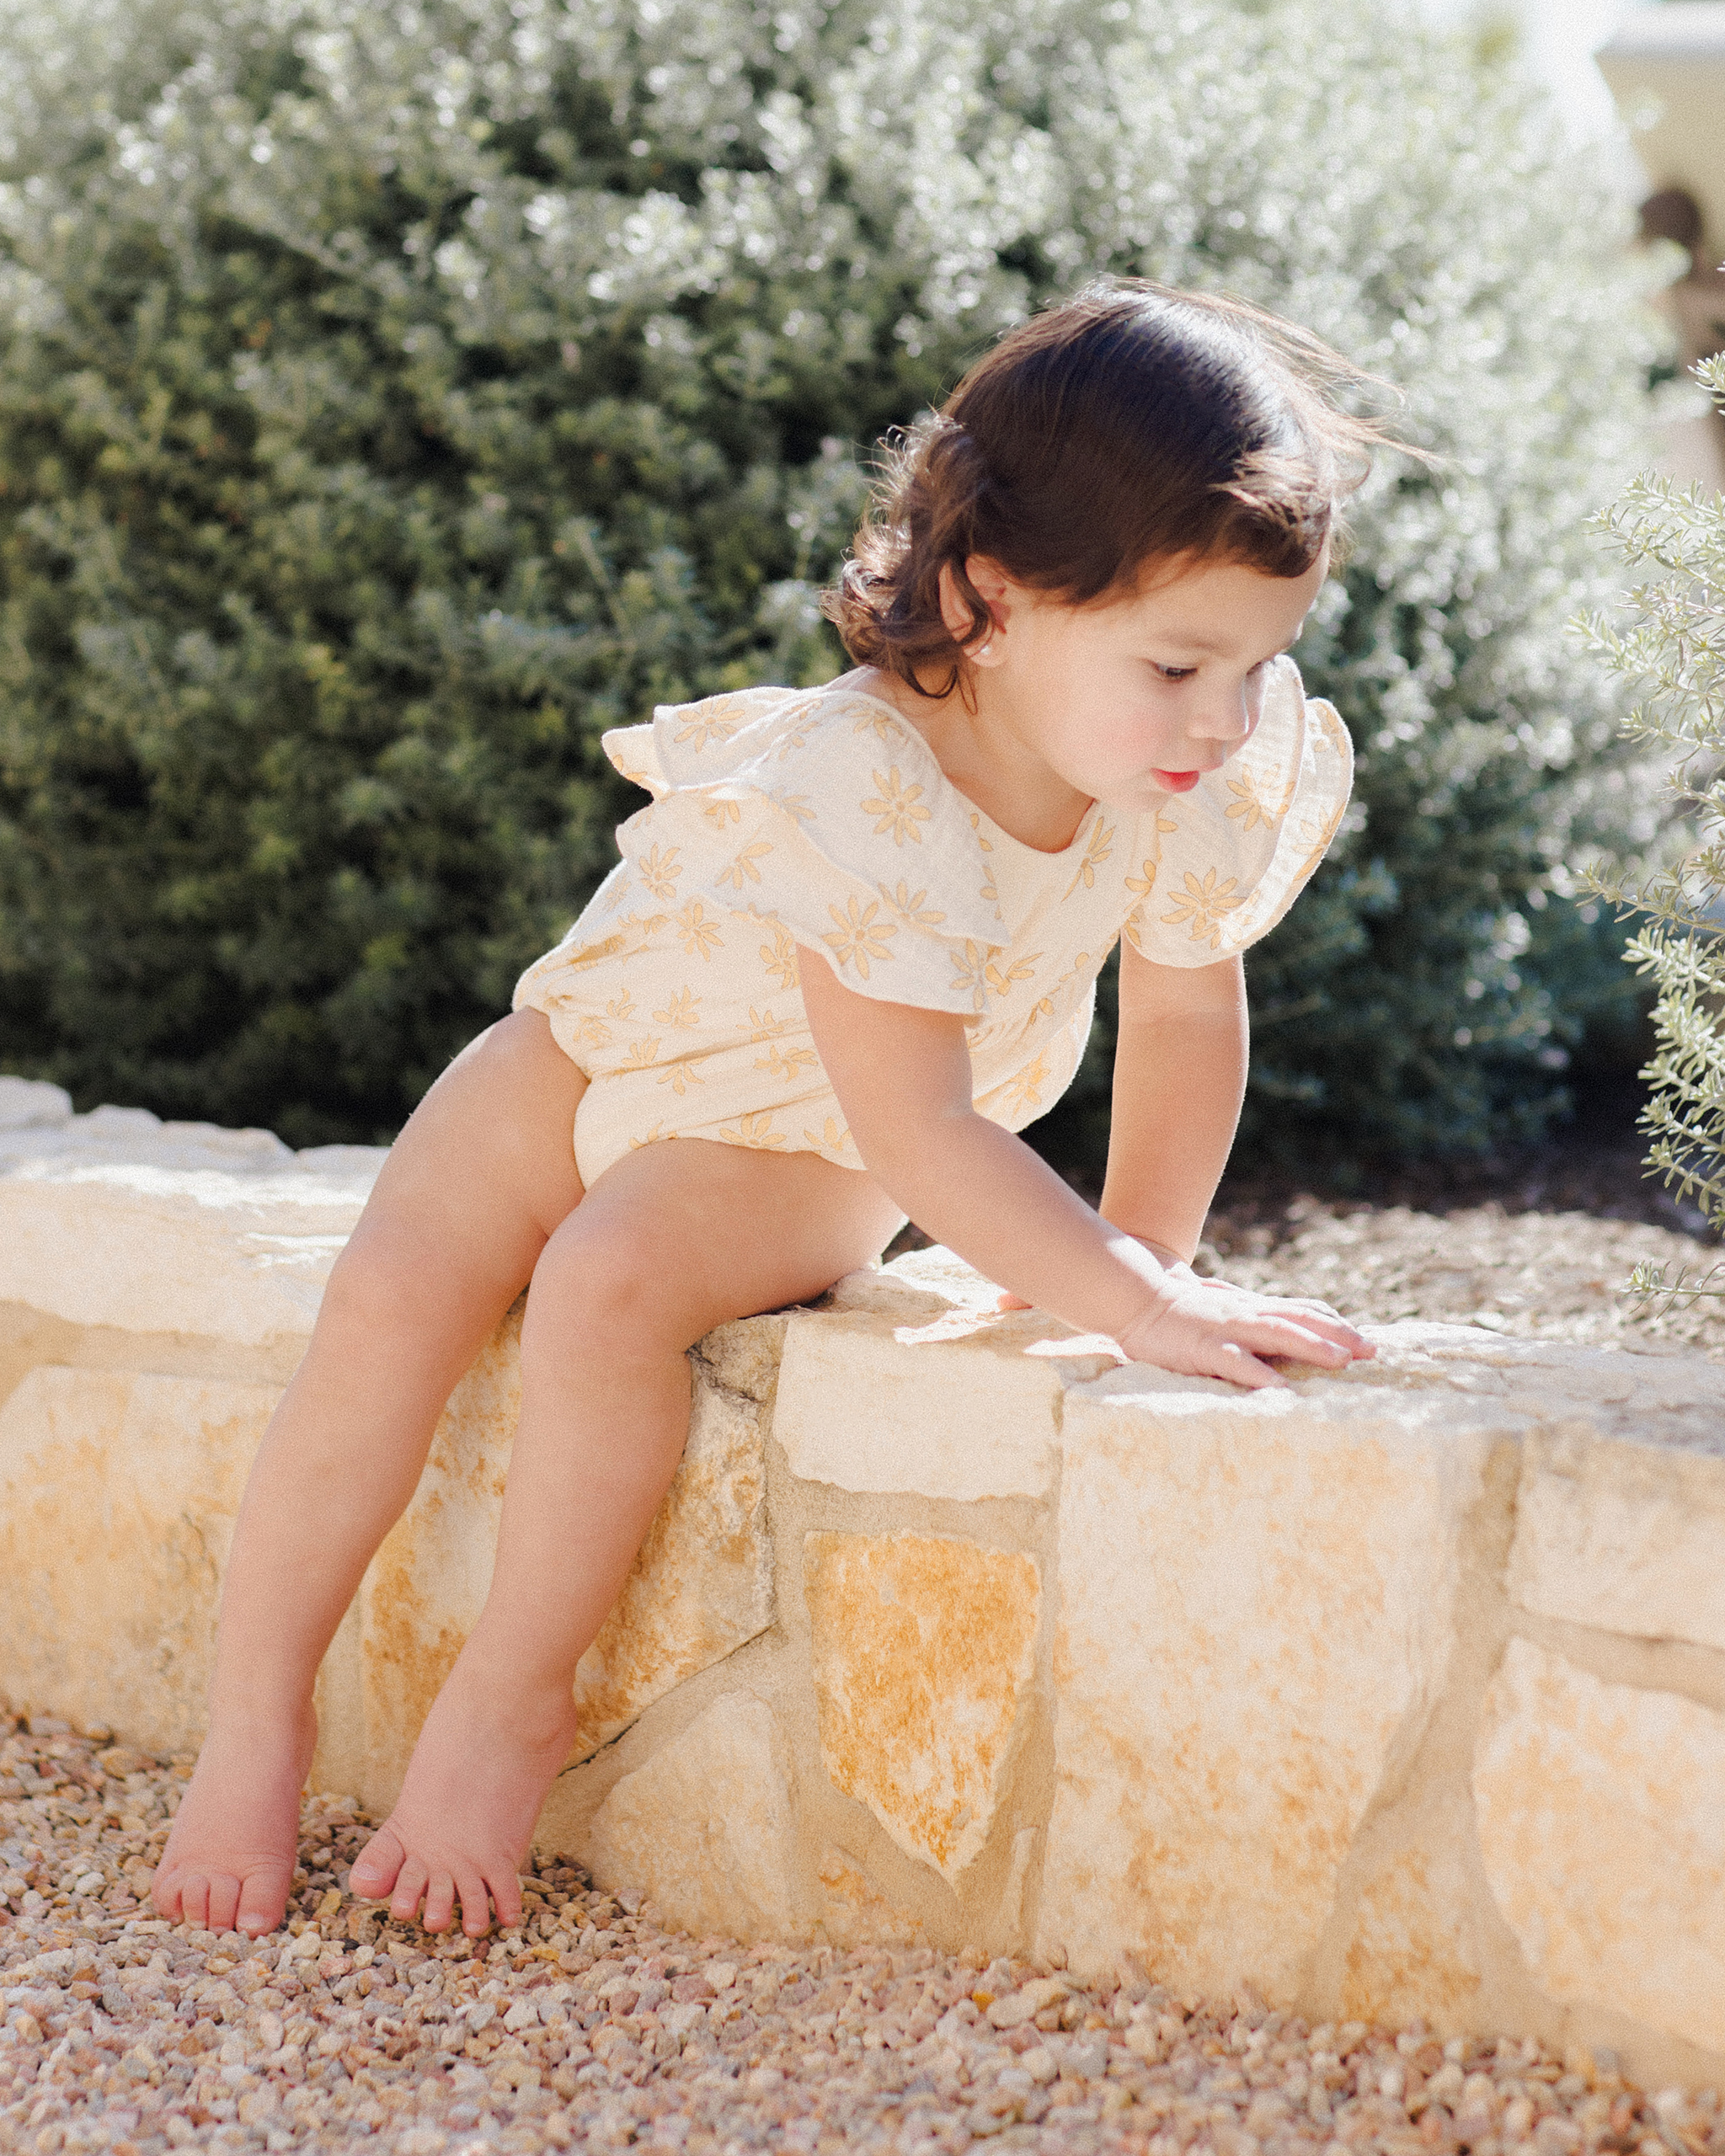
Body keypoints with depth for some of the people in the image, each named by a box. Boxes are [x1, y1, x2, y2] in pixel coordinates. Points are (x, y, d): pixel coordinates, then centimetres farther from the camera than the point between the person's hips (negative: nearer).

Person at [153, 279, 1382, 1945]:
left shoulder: (1212, 785, -22)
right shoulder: (864, 791, -37)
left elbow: (1185, 1016, -5)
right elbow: (921, 1128, -38)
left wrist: (1152, 1255, -7)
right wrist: (1126, 1301, -41)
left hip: (796, 1154, 2)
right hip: (616, 1038, -2)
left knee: (609, 1289, -29)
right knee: (388, 1301, -21)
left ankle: (510, 1698, -12)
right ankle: (255, 1713, -5)